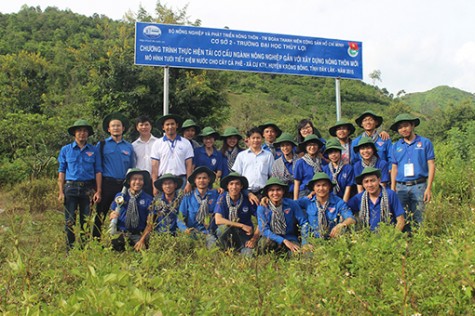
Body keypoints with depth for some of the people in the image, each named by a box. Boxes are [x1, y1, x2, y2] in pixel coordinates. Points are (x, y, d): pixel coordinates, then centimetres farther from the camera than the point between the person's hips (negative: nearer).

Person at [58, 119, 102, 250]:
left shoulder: (94, 150, 7)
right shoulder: (66, 150, 7)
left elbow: (98, 171, 4)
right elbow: (61, 171, 5)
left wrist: (98, 191, -4)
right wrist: (61, 191, -3)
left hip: (88, 189, 1)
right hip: (71, 187, 0)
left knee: (86, 221, 6)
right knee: (70, 221, 0)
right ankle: (69, 249, 8)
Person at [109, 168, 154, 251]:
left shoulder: (148, 199, 0)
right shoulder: (120, 196, 5)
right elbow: (111, 214, 14)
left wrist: (142, 240, -11)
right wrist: (112, 216, -10)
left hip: (139, 234, -1)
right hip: (120, 233, 1)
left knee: (141, 249, -29)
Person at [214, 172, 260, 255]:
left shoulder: (247, 199, -11)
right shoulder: (222, 198, -12)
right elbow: (218, 220, -24)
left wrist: (254, 238, -18)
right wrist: (242, 225, -26)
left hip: (245, 234, 0)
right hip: (226, 235, 0)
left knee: (248, 255, -26)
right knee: (223, 226, -31)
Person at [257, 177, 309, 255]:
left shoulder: (292, 204, -6)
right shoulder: (262, 208, -9)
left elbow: (304, 223, -1)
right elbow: (264, 230, -14)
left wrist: (305, 243, -15)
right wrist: (284, 241, -23)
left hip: (290, 240, 1)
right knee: (265, 241, -35)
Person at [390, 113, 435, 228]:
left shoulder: (425, 143, 2)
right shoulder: (396, 146, 10)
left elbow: (431, 166, 0)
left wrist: (429, 188, -7)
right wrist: (392, 189, 7)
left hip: (419, 186, -2)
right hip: (401, 187, 2)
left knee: (417, 218, 1)